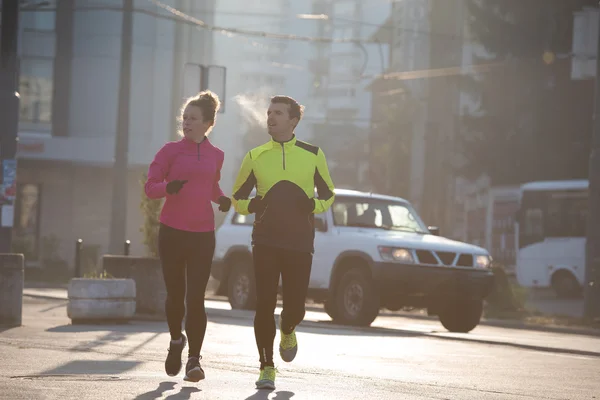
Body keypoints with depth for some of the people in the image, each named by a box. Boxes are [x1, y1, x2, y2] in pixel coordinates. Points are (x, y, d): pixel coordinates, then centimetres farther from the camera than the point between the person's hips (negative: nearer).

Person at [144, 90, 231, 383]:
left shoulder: (215, 155, 9)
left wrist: (222, 199, 4)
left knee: (195, 298, -8)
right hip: (172, 233, -1)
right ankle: (176, 340, 35)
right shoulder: (170, 151, 0)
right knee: (175, 295, 7)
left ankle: (194, 359, -6)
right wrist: (168, 187, -25)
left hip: (202, 236, 1)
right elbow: (150, 187, -4)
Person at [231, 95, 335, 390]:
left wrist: (310, 205, -11)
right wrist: (256, 205, -10)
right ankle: (267, 368, 5)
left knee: (295, 306, 0)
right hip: (265, 243, 0)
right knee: (265, 305, -7)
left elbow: (328, 195, 11)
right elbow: (237, 198, 12)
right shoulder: (255, 156, 6)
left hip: (300, 244, 0)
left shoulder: (313, 155, 4)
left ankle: (287, 332, 37)